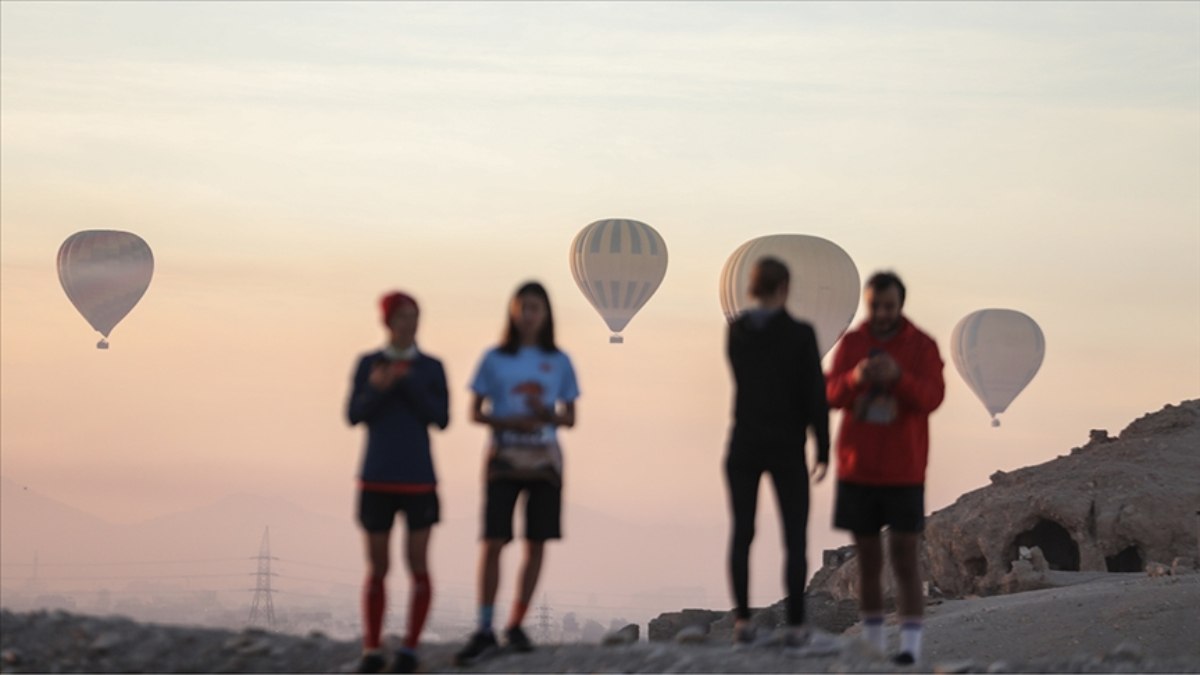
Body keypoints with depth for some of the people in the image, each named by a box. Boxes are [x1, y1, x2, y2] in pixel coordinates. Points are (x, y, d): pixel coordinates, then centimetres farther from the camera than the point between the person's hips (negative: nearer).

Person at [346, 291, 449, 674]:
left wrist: (410, 382, -17)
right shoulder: (367, 364, 3)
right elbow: (354, 416, -3)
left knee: (418, 565, -3)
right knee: (377, 567, 2)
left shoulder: (432, 368, 3)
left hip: (419, 480, 0)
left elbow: (441, 419, -6)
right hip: (377, 480, 0)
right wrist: (376, 388, -23)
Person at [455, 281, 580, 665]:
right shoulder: (495, 359, 3)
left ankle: (516, 625, 14)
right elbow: (475, 412, 2)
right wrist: (509, 422, -15)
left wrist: (547, 415, -14)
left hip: (544, 460, 2)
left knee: (536, 543, 3)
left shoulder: (559, 362, 6)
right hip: (504, 458, -2)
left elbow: (570, 418, 8)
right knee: (494, 541, -10)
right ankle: (484, 631, -11)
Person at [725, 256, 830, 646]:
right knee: (795, 537, 5)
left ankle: (742, 620, 2)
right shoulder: (800, 334, -12)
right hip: (786, 449, -3)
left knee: (742, 534, 9)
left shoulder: (736, 332, 1)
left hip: (744, 446, 3)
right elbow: (815, 395, -11)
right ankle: (795, 624, 1)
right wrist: (823, 452, -4)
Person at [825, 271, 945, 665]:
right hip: (857, 470, 3)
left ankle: (911, 645, -11)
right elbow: (834, 393, -4)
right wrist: (855, 377, -27)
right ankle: (872, 643, 16)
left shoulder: (922, 346, -3)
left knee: (905, 559, -8)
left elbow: (932, 396, -15)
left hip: (904, 473, -3)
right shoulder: (851, 343, 5)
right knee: (868, 559, 8)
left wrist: (897, 376, -33)